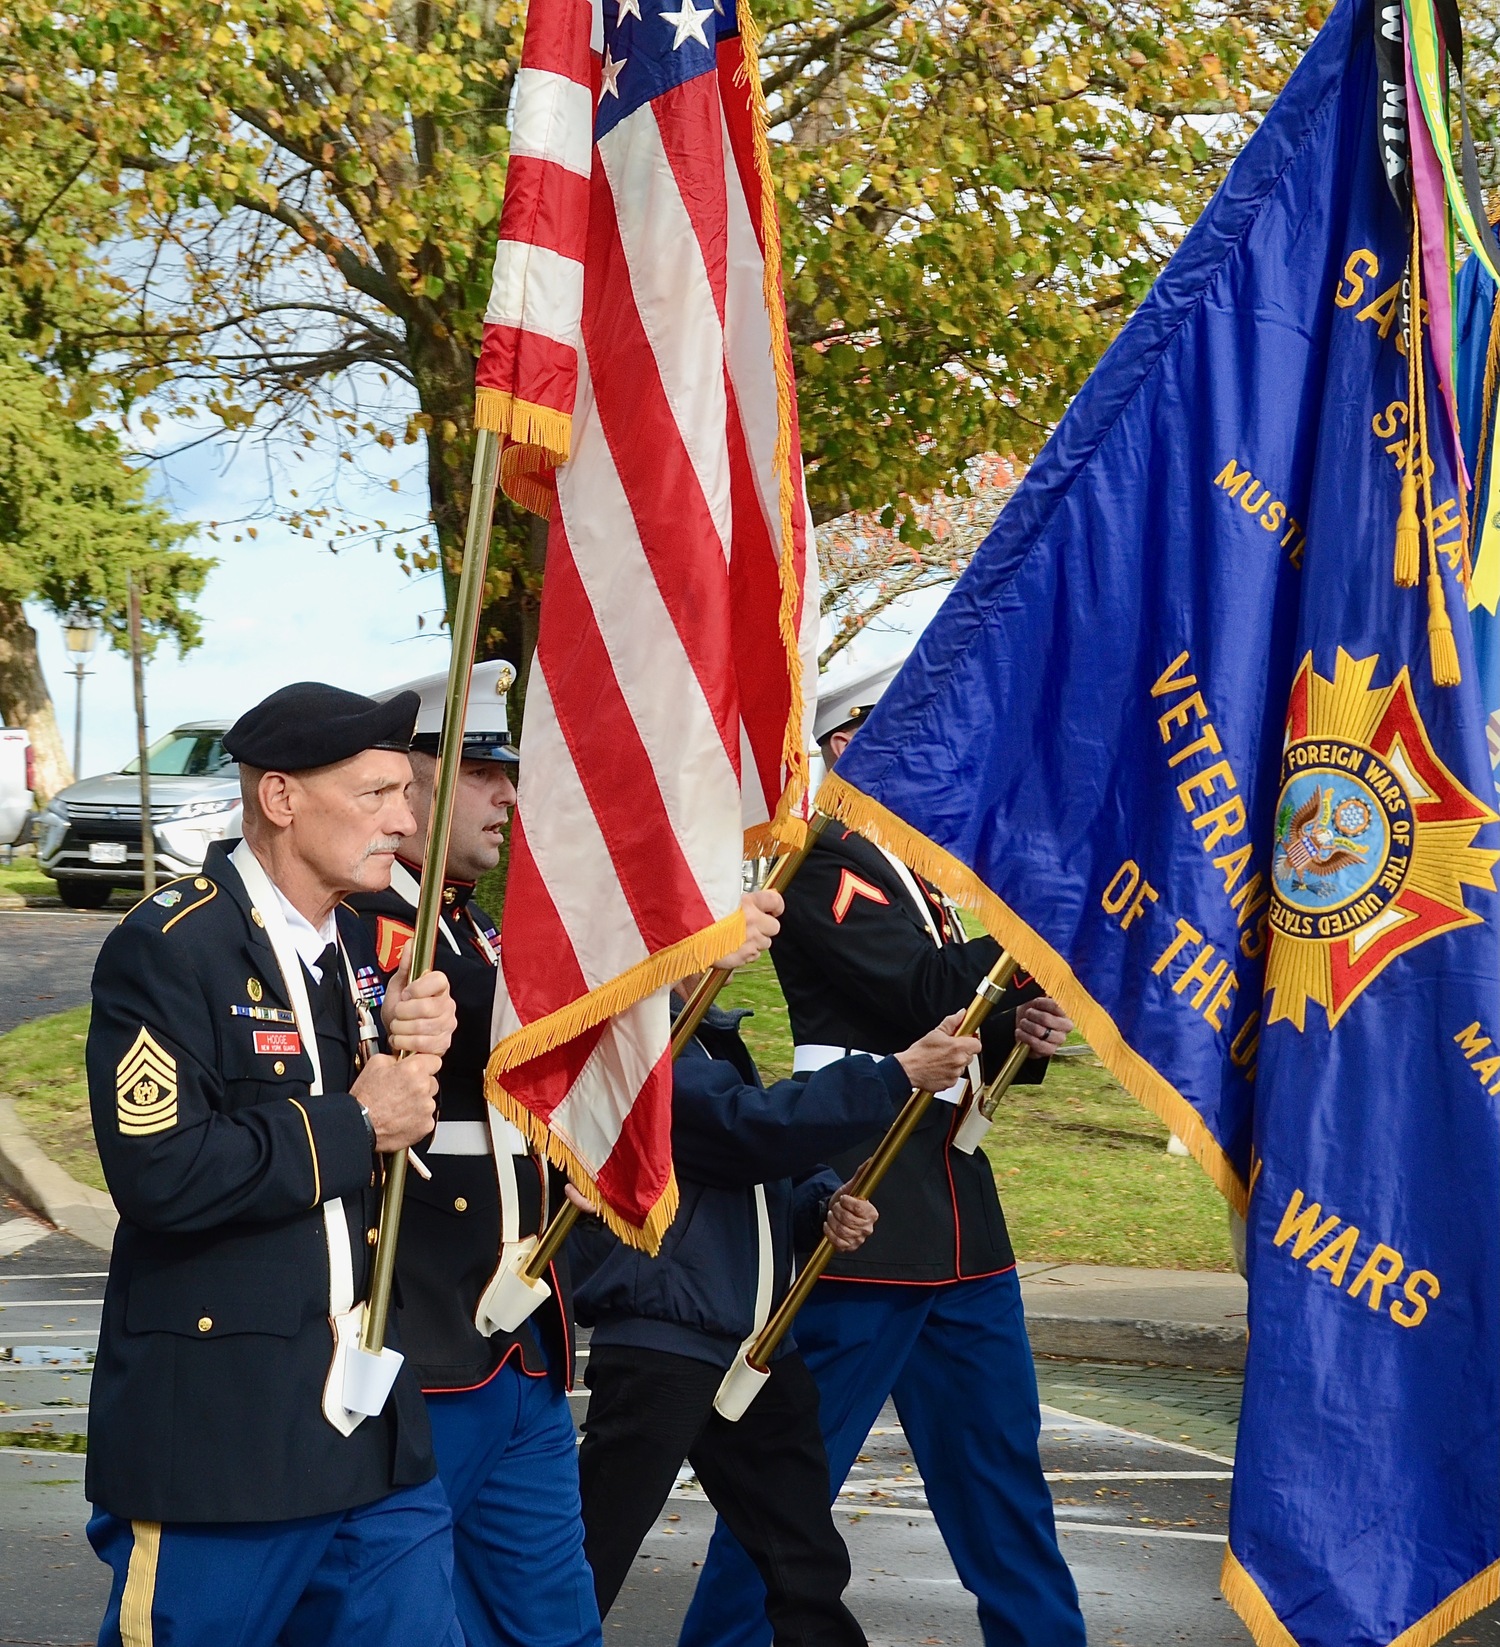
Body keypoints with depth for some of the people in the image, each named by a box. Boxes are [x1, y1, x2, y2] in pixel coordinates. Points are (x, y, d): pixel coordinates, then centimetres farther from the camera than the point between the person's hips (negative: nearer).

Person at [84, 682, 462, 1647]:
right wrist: (353, 1125, -14)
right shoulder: (169, 950, -12)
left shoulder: (370, 945, 12)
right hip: (218, 1449, -7)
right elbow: (164, 1174, -24)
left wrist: (417, 1050, -6)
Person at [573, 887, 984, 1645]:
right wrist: (900, 1076, -20)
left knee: (810, 1573, 15)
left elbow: (774, 1165, 22)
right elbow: (748, 1128, -23)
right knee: (580, 1579, -6)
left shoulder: (713, 1036, 16)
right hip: (660, 1345, -9)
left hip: (759, 1341, 9)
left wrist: (827, 1203, -2)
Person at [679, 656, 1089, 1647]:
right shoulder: (822, 864, -9)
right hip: (861, 1222, -9)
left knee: (1002, 1471, 12)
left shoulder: (915, 877, 20)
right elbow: (927, 994, -21)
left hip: (960, 1231, 9)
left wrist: (1023, 1032, 2)